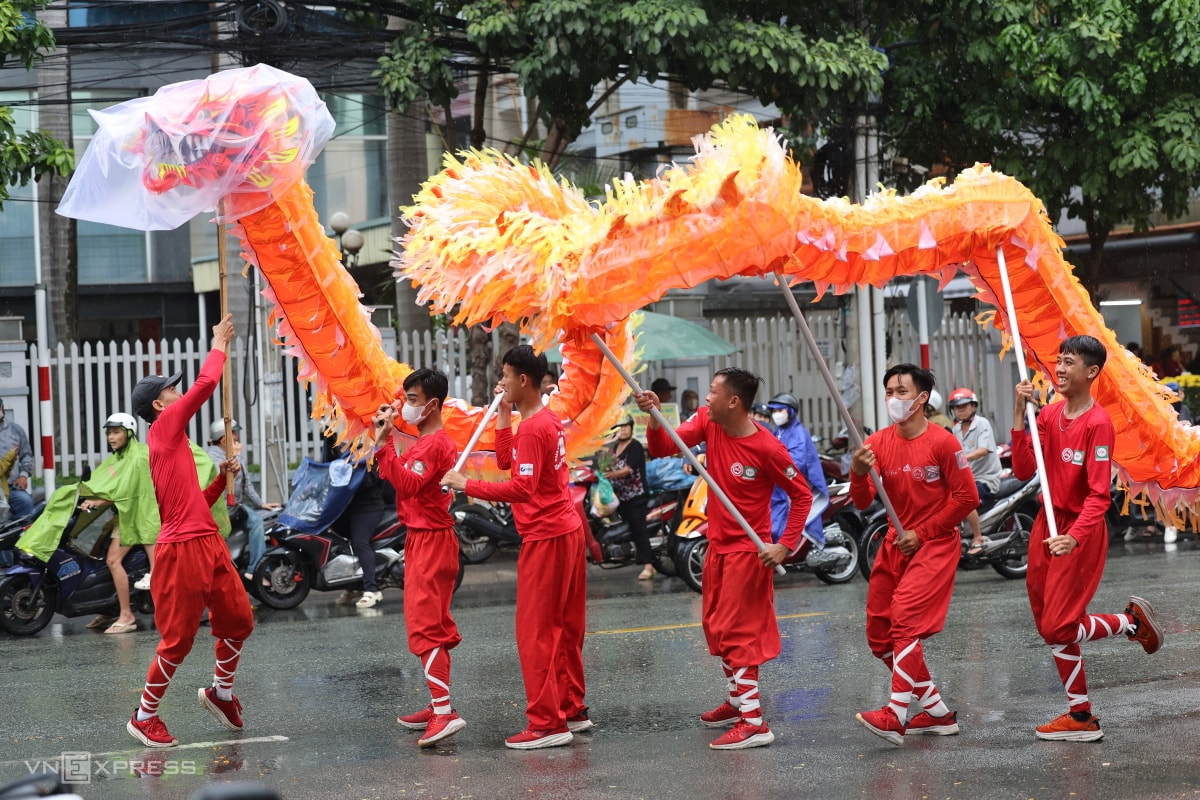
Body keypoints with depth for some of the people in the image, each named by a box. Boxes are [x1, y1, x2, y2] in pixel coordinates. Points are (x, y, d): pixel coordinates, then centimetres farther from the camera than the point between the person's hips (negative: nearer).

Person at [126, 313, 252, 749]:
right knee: (178, 639, -2)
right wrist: (219, 345, 2)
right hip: (182, 549, -9)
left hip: (208, 544, 9)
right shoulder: (163, 428, -6)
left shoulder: (174, 443, 19)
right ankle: (144, 717, 10)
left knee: (238, 619, 14)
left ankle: (221, 692, 32)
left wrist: (222, 477, 12)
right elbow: (205, 384, -12)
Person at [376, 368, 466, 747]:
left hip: (431, 541, -11)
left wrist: (384, 445, -23)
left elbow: (407, 484, -25)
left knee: (425, 626, -15)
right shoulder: (423, 443, 15)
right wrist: (384, 441, 4)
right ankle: (438, 706, 22)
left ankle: (445, 711, -20)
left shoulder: (434, 444, -16)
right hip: (423, 540, 11)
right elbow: (393, 478, 13)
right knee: (433, 626, 15)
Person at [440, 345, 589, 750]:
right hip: (567, 530, 10)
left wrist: (467, 485, -21)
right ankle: (573, 709, 23)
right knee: (565, 627, 15)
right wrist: (503, 417, 12)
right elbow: (506, 462, 18)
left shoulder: (532, 428, -18)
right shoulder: (549, 420, 12)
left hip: (545, 538, -10)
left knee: (535, 632, -6)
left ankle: (547, 724, -4)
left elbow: (521, 488, -26)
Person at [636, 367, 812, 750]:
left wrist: (786, 545, -19)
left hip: (748, 550, -8)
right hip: (717, 544, 8)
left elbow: (801, 494, -13)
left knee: (736, 632, -10)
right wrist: (654, 418, -26)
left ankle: (754, 723, -10)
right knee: (716, 627, 18)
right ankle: (737, 702, 35)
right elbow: (663, 447, -7)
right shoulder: (707, 422, -4)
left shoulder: (767, 448, -22)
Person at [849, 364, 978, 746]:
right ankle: (937, 712, 18)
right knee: (880, 636, 7)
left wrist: (922, 533, -11)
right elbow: (863, 502, -2)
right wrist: (858, 473, -23)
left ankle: (896, 715, -23)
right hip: (895, 543, 7)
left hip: (935, 543, -7)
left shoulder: (942, 442, -12)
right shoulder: (878, 443, 2)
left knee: (906, 622, -21)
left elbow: (966, 497, -10)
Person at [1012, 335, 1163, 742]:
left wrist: (1074, 538, -34)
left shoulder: (1097, 423, -17)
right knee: (1049, 625, 8)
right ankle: (1080, 716, 18)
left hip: (1081, 529, -7)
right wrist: (1019, 415, -9)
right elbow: (1023, 471, -2)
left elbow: (1099, 495, -21)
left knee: (1058, 627, -8)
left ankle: (1132, 622, 16)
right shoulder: (1049, 414, 6)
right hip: (1047, 523, 7)